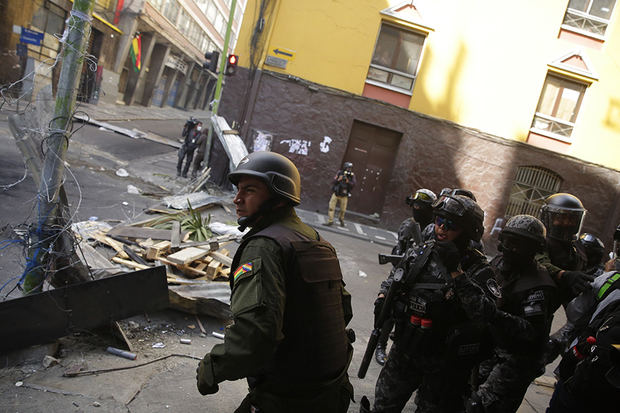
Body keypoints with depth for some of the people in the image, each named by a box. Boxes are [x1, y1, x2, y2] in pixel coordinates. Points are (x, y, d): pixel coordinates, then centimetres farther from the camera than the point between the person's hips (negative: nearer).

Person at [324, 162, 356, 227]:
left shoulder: (352, 176, -6)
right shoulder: (339, 173, -8)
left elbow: (353, 185, -16)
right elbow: (333, 182, -8)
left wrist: (347, 181, -31)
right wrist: (339, 179, -26)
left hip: (344, 196, 1)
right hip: (336, 194, -1)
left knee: (343, 210, 8)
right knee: (331, 207, -8)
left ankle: (341, 219, 38)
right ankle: (330, 221, -1)